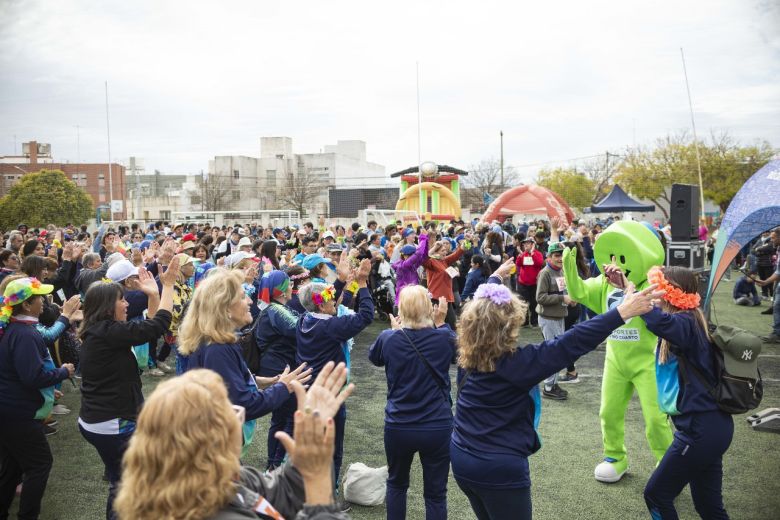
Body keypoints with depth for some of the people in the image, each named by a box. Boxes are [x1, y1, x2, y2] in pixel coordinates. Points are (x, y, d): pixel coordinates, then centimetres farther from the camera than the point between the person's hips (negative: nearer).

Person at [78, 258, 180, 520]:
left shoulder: (100, 331, 8)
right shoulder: (107, 331, -21)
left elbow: (147, 328, 11)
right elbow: (157, 327, -24)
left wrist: (154, 294, 2)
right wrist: (168, 285, -19)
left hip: (96, 420, 10)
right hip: (111, 425, -10)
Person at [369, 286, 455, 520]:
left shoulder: (388, 339, -11)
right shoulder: (443, 337, -12)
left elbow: (374, 356, 13)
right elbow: (455, 353, 13)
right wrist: (440, 322, 11)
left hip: (398, 427, 1)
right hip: (438, 428, -1)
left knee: (396, 484, 25)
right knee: (435, 493, 13)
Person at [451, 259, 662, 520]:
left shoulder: (466, 355, -4)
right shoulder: (516, 363, -23)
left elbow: (482, 308, 14)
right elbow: (571, 344, -30)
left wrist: (496, 277, 31)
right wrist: (622, 312, -29)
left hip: (461, 458, 7)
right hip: (501, 468, -7)